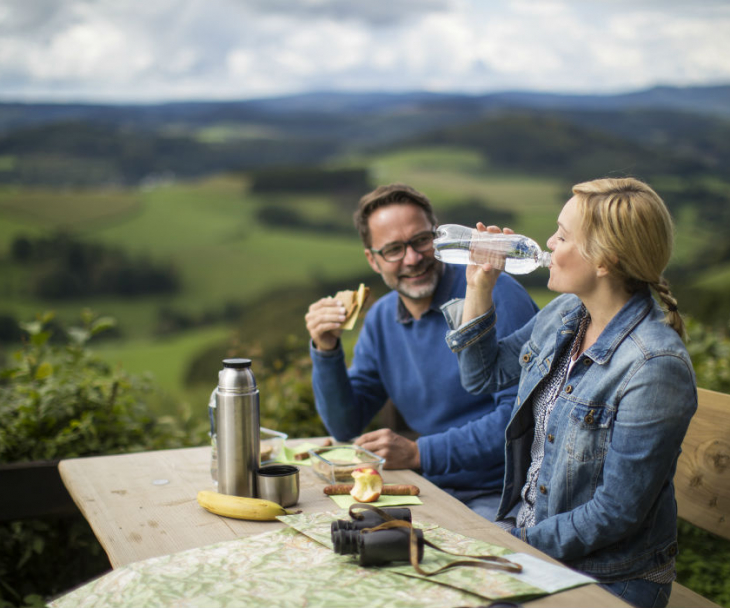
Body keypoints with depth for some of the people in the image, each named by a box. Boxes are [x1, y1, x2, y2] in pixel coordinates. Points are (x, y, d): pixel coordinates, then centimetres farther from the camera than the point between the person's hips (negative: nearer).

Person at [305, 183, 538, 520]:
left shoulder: (498, 296, -12)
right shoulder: (381, 319, 8)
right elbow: (346, 428, 10)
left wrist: (418, 453, -18)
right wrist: (326, 350, -6)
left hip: (507, 494, -6)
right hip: (438, 489, 6)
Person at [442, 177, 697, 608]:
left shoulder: (655, 367, -24)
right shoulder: (565, 315, -1)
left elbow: (616, 514, -21)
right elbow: (483, 375, 14)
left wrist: (520, 545, -16)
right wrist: (479, 290, 1)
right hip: (524, 528, 7)